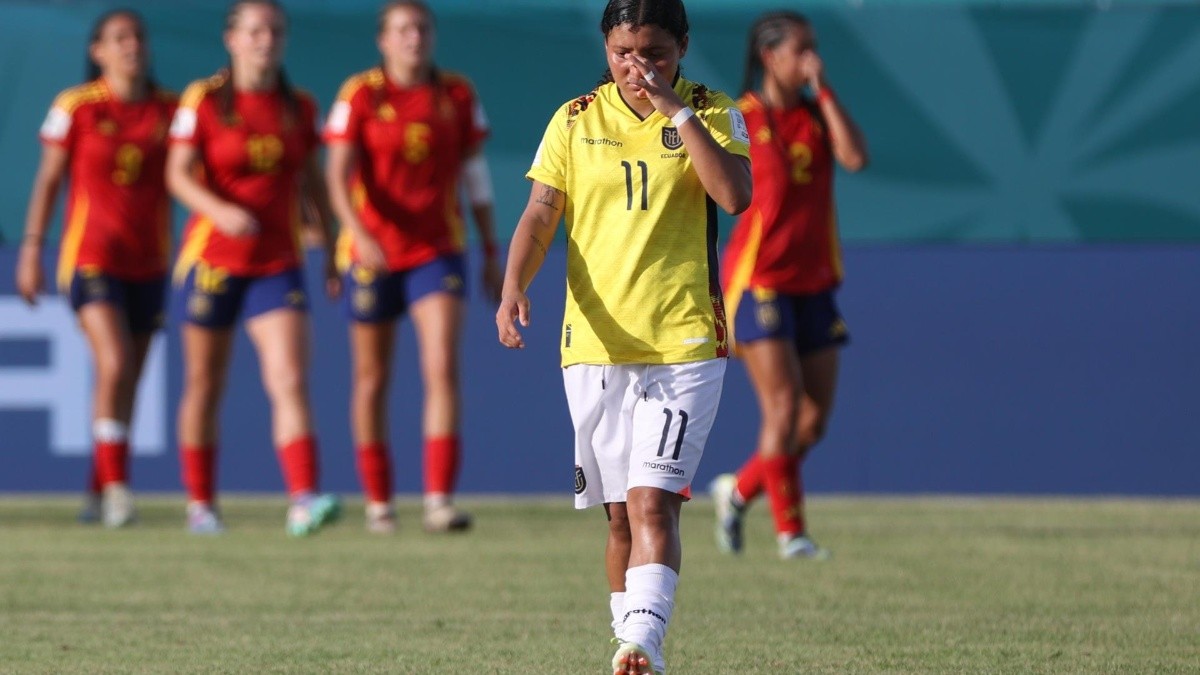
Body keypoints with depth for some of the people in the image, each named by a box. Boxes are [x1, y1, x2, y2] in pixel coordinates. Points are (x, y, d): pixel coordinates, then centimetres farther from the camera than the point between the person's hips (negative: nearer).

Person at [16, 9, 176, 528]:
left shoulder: (169, 110, 5)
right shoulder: (75, 107, -4)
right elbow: (48, 179, 1)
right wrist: (31, 249, -2)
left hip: (147, 265, 4)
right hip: (90, 256, -4)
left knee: (127, 383, 8)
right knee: (114, 364, -21)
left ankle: (98, 495, 19)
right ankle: (116, 485, -20)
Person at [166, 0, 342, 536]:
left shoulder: (299, 107, 6)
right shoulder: (203, 100, -4)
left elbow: (312, 181, 16)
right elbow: (178, 174, -12)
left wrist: (333, 249, 17)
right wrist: (220, 210, -30)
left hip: (278, 263, 2)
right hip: (212, 259, -2)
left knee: (291, 380, -14)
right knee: (204, 386, 7)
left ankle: (303, 502, -23)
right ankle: (200, 505, 20)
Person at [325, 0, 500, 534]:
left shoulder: (458, 96, 3)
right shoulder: (360, 95, -5)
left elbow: (475, 177, 11)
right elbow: (338, 173, -13)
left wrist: (491, 253, 12)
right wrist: (358, 232, -30)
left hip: (438, 250, 1)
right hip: (373, 252, -1)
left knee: (442, 368, -15)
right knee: (372, 379, 7)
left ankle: (439, 502, -19)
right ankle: (378, 504, 20)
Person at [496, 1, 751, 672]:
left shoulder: (713, 115, 2)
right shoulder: (575, 121, 7)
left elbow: (736, 195, -14)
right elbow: (540, 215, 4)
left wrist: (676, 111, -15)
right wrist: (515, 286, -14)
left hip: (685, 344, -2)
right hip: (595, 345, 3)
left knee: (653, 498, -17)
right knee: (621, 512, 7)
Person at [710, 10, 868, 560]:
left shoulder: (817, 116, 8)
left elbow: (855, 158, -10)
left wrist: (823, 89, -11)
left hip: (813, 283, 6)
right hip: (757, 282, -6)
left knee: (815, 417, 4)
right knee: (784, 406, -13)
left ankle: (737, 491, 26)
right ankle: (790, 531, -5)